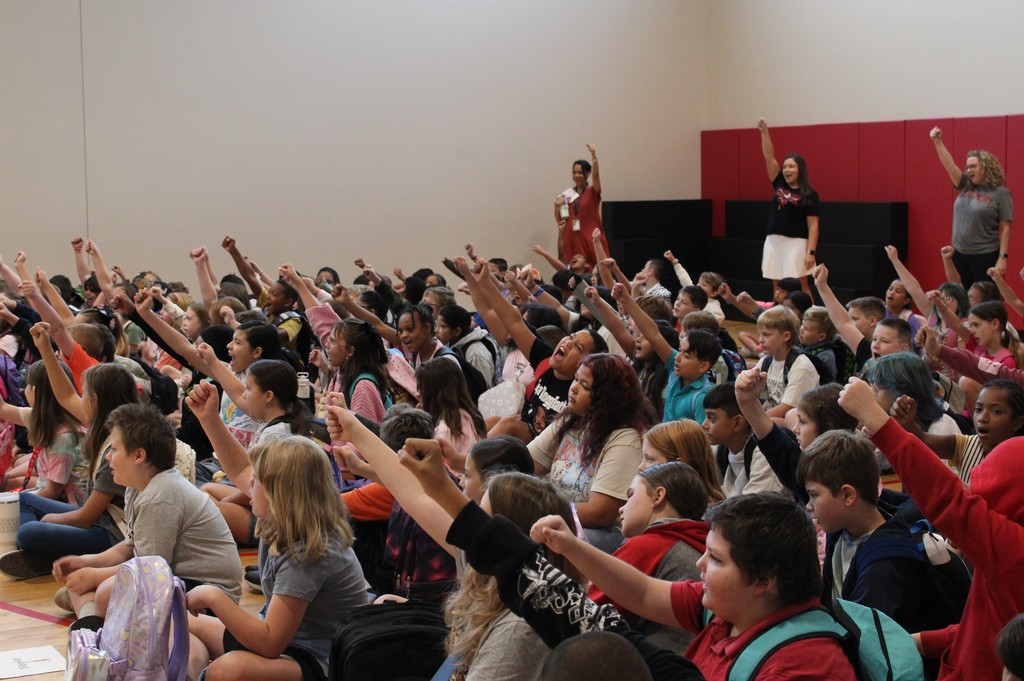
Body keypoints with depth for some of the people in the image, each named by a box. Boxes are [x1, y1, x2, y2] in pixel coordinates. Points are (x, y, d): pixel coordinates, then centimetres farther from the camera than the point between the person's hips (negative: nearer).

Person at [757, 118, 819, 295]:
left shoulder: (809, 195, -5)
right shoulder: (779, 185, 9)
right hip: (774, 242, 5)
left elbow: (813, 226, -9)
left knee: (800, 286, -4)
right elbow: (769, 157, 5)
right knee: (778, 287, 7)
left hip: (796, 244, -5)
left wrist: (811, 252, -17)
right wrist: (764, 132, -4)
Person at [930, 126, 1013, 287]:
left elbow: (1005, 228, -9)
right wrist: (937, 142, -12)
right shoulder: (965, 186, 8)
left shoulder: (1001, 193, -6)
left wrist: (1003, 257, -14)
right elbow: (949, 164, 0)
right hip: (959, 254, 6)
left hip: (985, 256, -6)